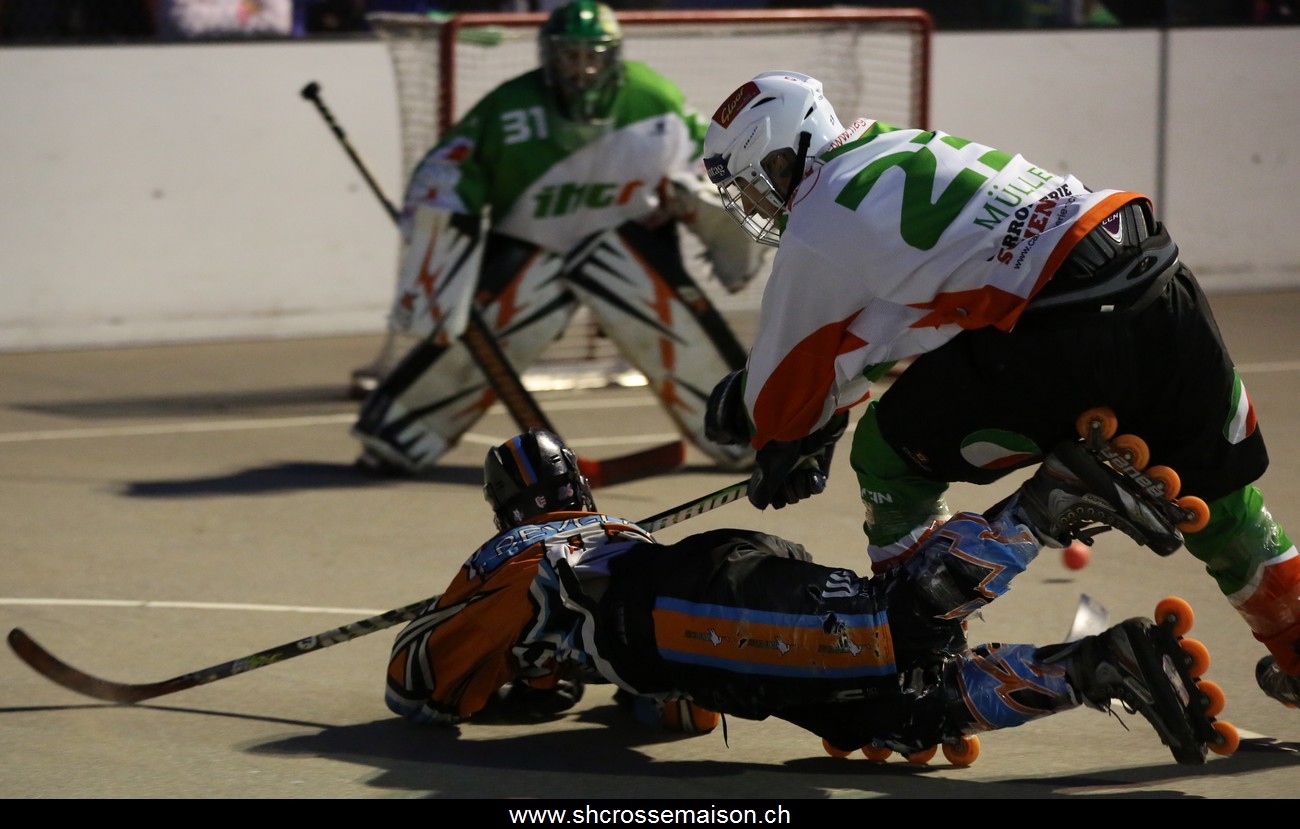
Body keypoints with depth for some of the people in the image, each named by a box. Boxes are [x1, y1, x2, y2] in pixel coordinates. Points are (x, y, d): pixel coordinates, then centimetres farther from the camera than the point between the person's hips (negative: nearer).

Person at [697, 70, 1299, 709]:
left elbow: (785, 382, 12)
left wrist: (782, 441, 34)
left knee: (888, 456, 10)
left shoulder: (819, 230, 0)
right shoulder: (895, 149, 24)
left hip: (1061, 338, -8)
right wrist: (817, 423, 37)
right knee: (1213, 488, 26)